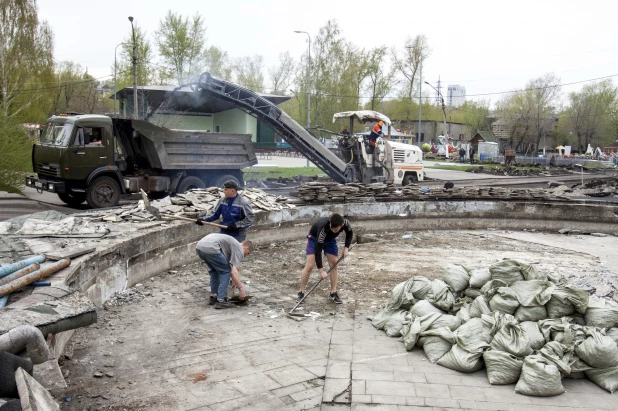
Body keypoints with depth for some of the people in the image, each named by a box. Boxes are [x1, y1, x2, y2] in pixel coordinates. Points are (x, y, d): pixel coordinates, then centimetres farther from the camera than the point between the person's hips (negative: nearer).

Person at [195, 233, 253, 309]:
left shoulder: (234, 244, 34)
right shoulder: (239, 250, 8)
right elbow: (234, 272, -4)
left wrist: (233, 280, 61)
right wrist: (242, 290, 0)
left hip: (199, 246, 9)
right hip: (210, 248, -9)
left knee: (214, 270, 28)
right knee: (225, 271, 8)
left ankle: (213, 297, 28)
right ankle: (221, 301, 6)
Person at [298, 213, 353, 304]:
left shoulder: (345, 222, -31)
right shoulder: (323, 229, -44)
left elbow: (349, 233, -5)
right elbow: (317, 249, -39)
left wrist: (346, 248, -17)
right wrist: (321, 270, -40)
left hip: (330, 239, 5)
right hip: (315, 238, -4)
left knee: (334, 264, -2)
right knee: (310, 265, -12)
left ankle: (333, 293, 9)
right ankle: (301, 293, 1)